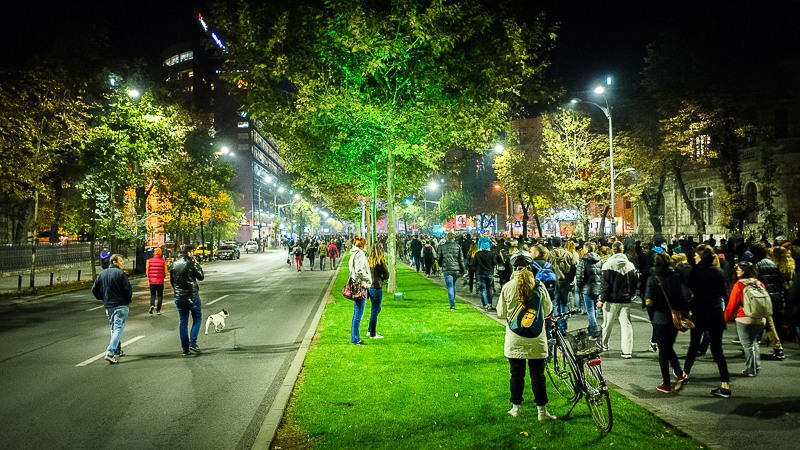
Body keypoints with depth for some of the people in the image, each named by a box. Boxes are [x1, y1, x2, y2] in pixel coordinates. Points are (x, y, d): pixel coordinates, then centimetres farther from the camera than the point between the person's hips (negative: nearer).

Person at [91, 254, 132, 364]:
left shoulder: (102, 274, 11)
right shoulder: (120, 273, -9)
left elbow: (94, 290, 13)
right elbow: (128, 290, -13)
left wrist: (104, 298, 21)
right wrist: (128, 300, 4)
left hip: (107, 306, 7)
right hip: (120, 305, -7)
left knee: (114, 328, 20)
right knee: (119, 328, -8)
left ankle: (117, 351, 27)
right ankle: (110, 353, -20)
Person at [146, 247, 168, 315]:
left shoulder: (149, 261, -2)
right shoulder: (163, 261, -5)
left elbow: (147, 271, 3)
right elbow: (165, 272, -3)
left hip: (152, 281, 1)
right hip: (160, 281, -1)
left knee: (152, 294, 16)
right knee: (160, 296, 8)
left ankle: (152, 304, -9)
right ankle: (158, 310, 7)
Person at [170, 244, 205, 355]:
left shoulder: (174, 264, 7)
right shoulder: (190, 263, -12)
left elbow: (171, 281, 14)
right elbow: (201, 277, -4)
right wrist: (196, 264, 3)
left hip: (179, 297, 5)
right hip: (192, 296, -5)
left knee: (183, 322, 10)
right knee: (197, 318, 10)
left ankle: (185, 348, 12)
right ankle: (193, 342, -2)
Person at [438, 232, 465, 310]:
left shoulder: (442, 247, 0)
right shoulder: (457, 246, 1)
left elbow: (439, 258, 6)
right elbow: (461, 260, 1)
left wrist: (440, 266, 27)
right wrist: (462, 271, 7)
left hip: (447, 269, -2)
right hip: (456, 269, 2)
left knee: (450, 287, -1)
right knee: (453, 285, 21)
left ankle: (452, 305, -8)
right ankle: (453, 301, 30)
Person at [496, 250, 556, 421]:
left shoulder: (507, 287, -9)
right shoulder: (539, 285, -7)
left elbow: (501, 312, 0)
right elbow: (548, 309, 5)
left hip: (515, 339, 0)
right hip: (536, 338, 0)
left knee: (517, 373, 11)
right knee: (537, 374, 8)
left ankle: (515, 407, 21)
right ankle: (542, 410, 12)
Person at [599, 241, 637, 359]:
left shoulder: (608, 264, -11)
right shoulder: (630, 265, 2)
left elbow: (606, 284, -11)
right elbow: (634, 285, 10)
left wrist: (602, 300, -6)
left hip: (611, 300, -3)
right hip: (626, 301, 3)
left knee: (608, 324, 13)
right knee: (626, 324, 2)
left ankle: (604, 344, 31)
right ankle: (627, 351, -4)